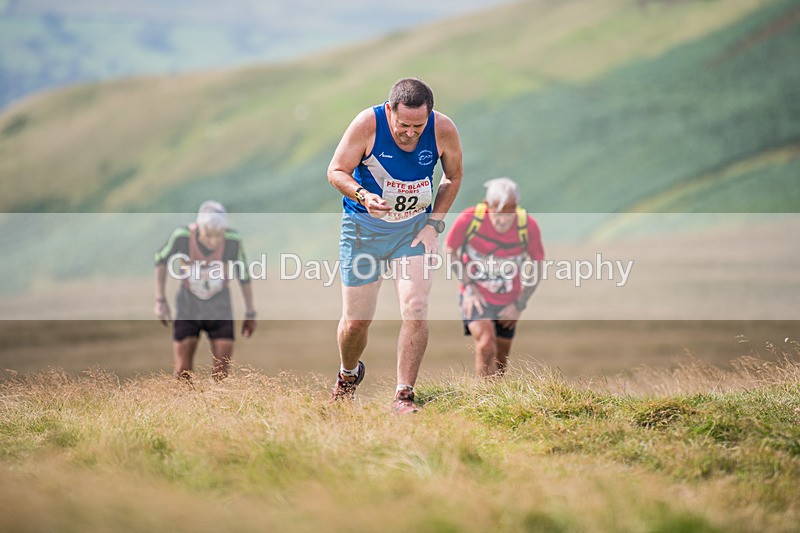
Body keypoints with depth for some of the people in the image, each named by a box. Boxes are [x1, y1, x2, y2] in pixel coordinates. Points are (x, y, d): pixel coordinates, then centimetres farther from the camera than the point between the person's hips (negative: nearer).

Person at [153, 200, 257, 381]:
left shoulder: (233, 241, -21)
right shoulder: (182, 236, -23)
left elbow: (244, 277, -3)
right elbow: (160, 259, -2)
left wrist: (250, 313, 5)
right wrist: (160, 300, -1)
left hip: (220, 307, 0)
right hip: (188, 305, 0)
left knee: (221, 373, -4)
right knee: (182, 373, -2)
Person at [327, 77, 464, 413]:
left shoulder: (444, 130, -15)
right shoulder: (368, 124, -22)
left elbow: (453, 177, 4)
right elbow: (336, 171, -12)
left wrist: (434, 223, -5)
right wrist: (363, 196, -31)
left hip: (415, 227, 1)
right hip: (364, 226, -1)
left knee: (416, 310, -16)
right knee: (356, 320, 5)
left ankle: (404, 395, -6)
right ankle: (348, 374, 37)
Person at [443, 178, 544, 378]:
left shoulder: (528, 226, -17)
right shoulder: (469, 219, -22)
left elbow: (536, 266, -2)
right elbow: (450, 250, -3)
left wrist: (519, 304, -5)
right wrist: (468, 286, -9)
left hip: (507, 302, 3)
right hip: (476, 297, -2)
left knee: (500, 363, 12)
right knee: (486, 346, -25)